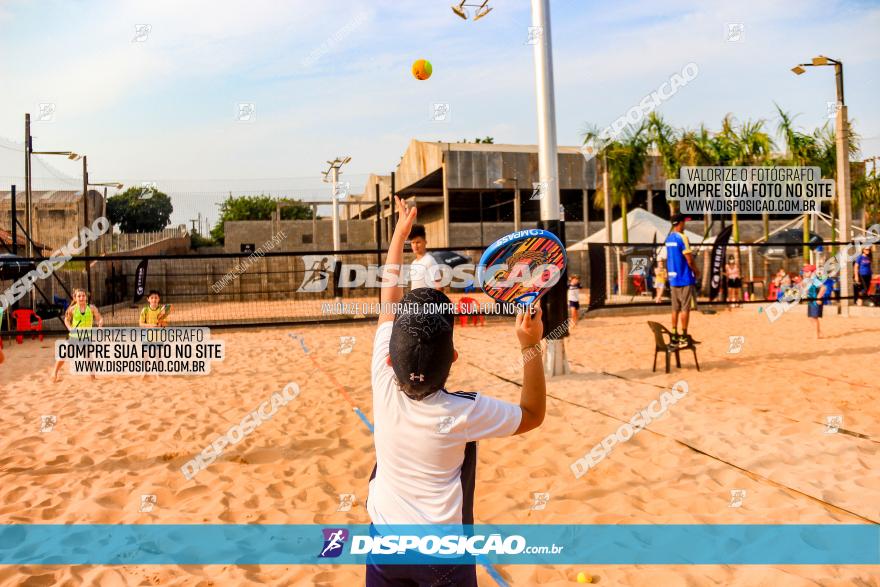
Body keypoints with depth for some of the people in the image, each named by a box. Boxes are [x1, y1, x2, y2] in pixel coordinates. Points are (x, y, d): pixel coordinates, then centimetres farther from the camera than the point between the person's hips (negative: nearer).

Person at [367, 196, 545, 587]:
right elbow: (533, 415, -7)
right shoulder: (461, 412, -24)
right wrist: (531, 347, -17)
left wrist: (400, 232, 5)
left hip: (385, 536, 3)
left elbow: (389, 301, -5)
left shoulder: (383, 382, -17)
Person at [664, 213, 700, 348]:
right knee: (685, 308, -3)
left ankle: (674, 336, 13)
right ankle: (684, 337, -3)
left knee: (675, 308, 11)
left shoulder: (668, 239, 11)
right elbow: (689, 260, -16)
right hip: (685, 279, -8)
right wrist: (697, 272, -1)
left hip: (673, 278, 8)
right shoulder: (682, 237, -14)